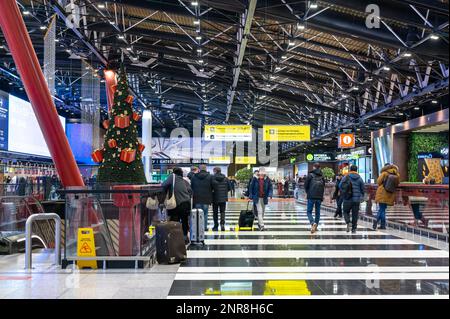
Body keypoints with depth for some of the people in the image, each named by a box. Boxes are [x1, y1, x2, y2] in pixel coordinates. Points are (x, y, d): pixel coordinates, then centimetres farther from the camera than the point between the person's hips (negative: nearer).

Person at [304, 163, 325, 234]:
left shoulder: (310, 175, -4)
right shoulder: (322, 176, 8)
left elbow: (306, 185, -2)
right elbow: (323, 186, 10)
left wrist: (308, 193, 14)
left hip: (311, 197, -4)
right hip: (319, 197, 4)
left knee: (309, 211, 1)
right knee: (318, 212, 13)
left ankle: (313, 223, -22)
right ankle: (316, 226, 14)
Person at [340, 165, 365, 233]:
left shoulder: (345, 177, -3)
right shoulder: (360, 178, 3)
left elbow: (340, 186, -2)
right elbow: (362, 189, 6)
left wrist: (343, 194, 15)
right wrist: (361, 197, 20)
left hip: (347, 199, -1)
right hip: (357, 200, 2)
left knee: (346, 211, 14)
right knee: (355, 214, 8)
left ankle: (348, 222, -11)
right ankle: (354, 229, 10)